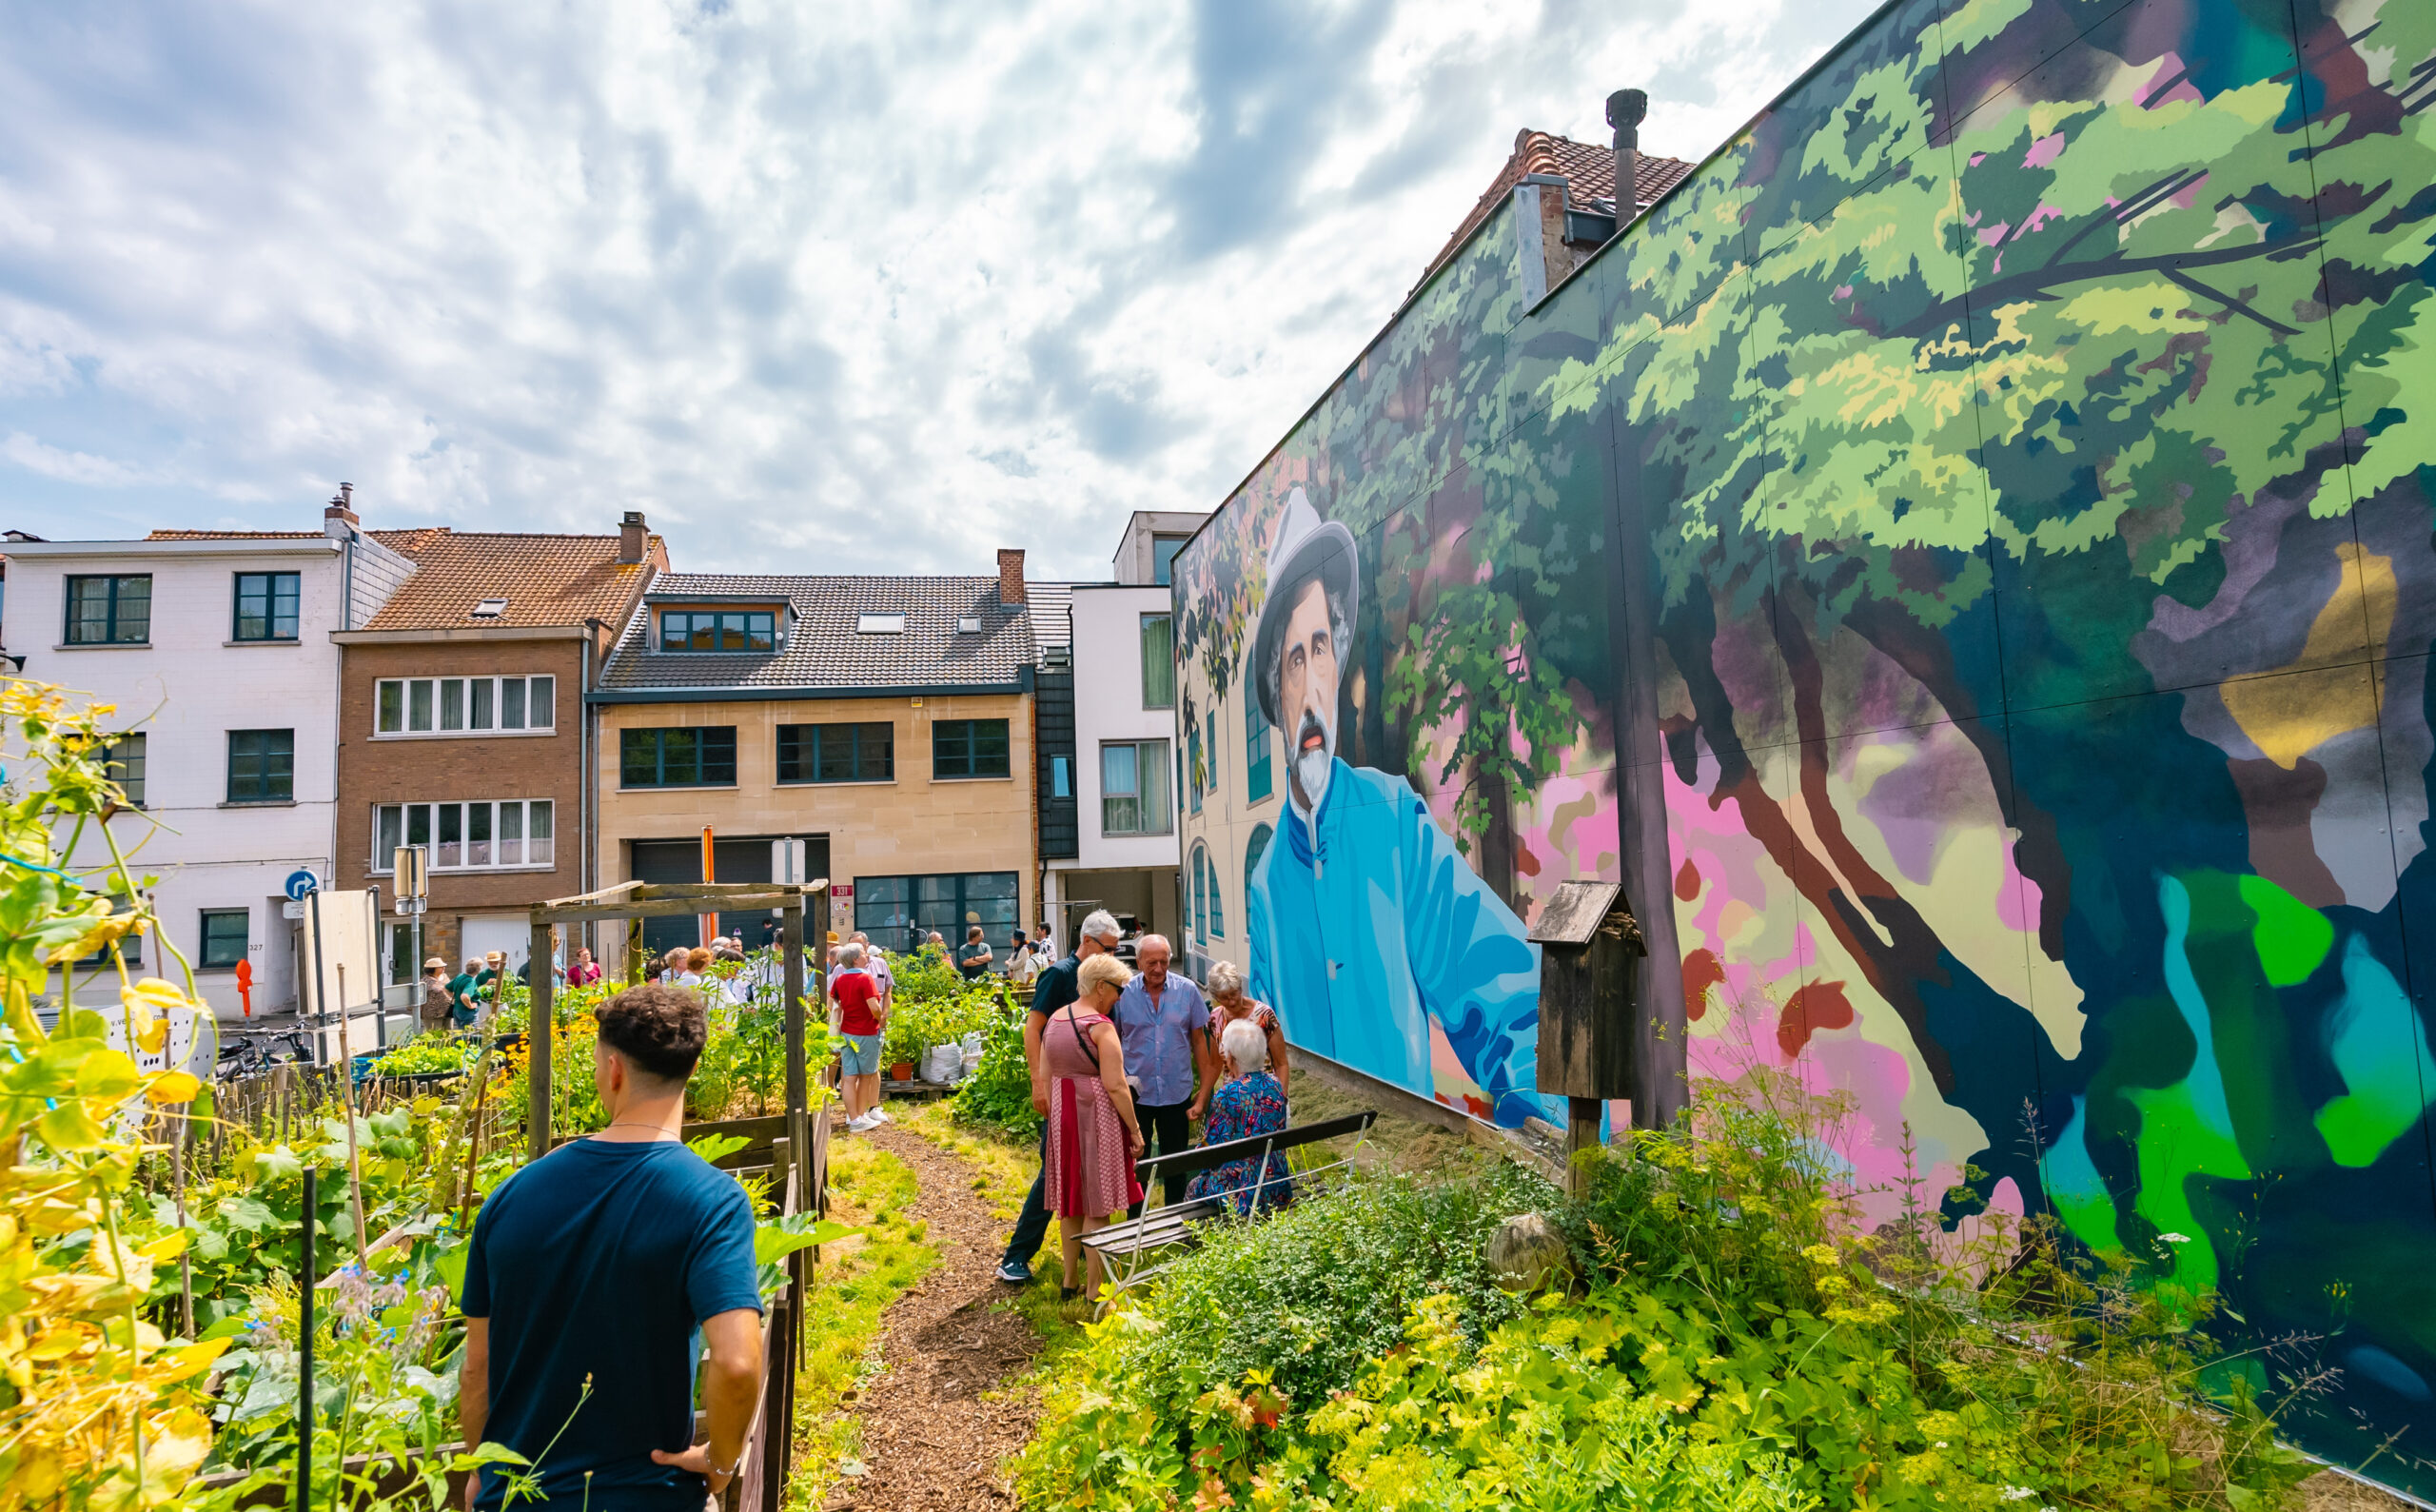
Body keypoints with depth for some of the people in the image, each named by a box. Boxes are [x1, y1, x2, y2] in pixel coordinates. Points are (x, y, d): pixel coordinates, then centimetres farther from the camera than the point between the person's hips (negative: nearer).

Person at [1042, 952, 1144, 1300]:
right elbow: (1115, 1085, -18)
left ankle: (1069, 1281, 28)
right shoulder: (1100, 1025, -15)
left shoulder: (1054, 1020, 7)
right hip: (1097, 1116, -7)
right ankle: (1094, 1290, 11)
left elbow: (1045, 1078, 12)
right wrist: (1135, 1128, -10)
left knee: (1071, 1201, 18)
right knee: (1096, 1206, 3)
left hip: (1062, 1115, 7)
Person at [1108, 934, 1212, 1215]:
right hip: (1136, 1095, 0)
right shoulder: (1122, 993, -6)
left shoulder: (1187, 990, -5)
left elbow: (1199, 1041, 1)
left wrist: (1204, 1093, -1)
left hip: (1177, 1094, 1)